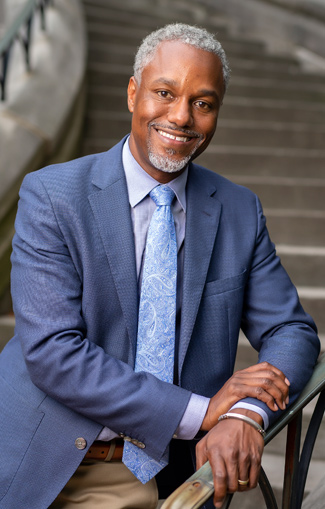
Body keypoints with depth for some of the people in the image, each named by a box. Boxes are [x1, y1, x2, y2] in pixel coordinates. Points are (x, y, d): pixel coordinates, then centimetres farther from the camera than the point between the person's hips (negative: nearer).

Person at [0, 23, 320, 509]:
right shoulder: (50, 195, -7)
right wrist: (202, 410, -17)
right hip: (45, 468, -1)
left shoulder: (240, 212, 4)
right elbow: (52, 352, -15)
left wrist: (246, 415, -15)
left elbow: (293, 331, 6)